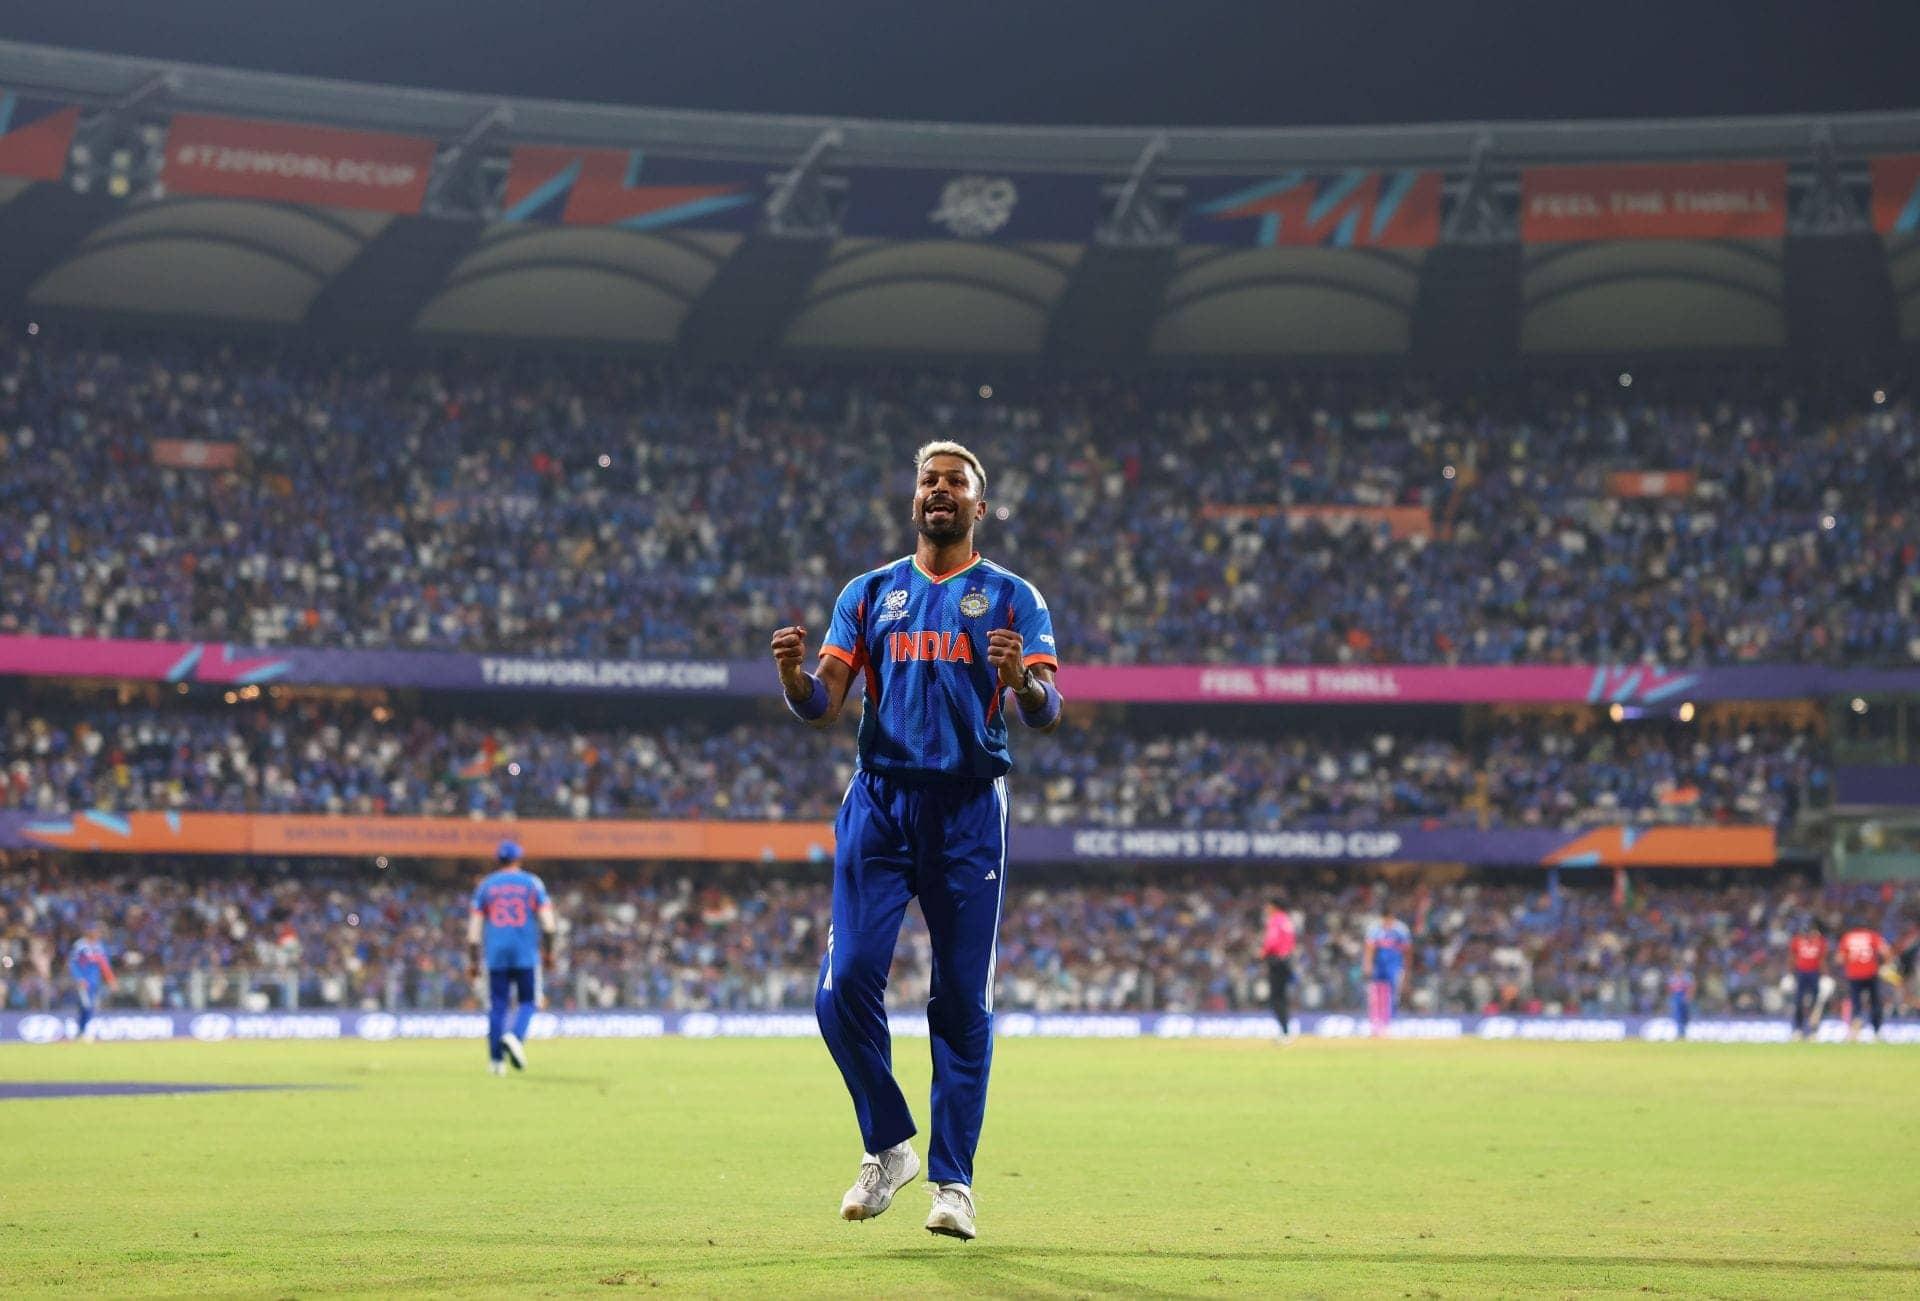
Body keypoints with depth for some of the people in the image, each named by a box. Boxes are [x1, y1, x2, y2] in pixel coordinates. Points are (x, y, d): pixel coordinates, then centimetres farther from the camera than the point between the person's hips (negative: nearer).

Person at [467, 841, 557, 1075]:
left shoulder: (485, 886, 8)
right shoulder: (532, 883, 5)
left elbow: (474, 927, 4)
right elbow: (548, 923, -3)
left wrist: (473, 960, 8)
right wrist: (548, 950, 8)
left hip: (495, 956, 1)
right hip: (526, 955, -1)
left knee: (497, 1006, 6)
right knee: (528, 1001, 9)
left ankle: (495, 1060, 2)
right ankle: (515, 1037, -19)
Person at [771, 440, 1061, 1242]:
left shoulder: (1011, 598, 8)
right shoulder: (870, 594, 15)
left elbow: (1046, 715, -4)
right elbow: (823, 707, 8)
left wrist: (1022, 680, -27)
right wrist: (792, 673, -15)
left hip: (969, 808, -2)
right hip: (879, 800, 2)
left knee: (962, 999, -1)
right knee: (846, 983, -9)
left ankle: (952, 1177, 5)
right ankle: (888, 1145, 9)